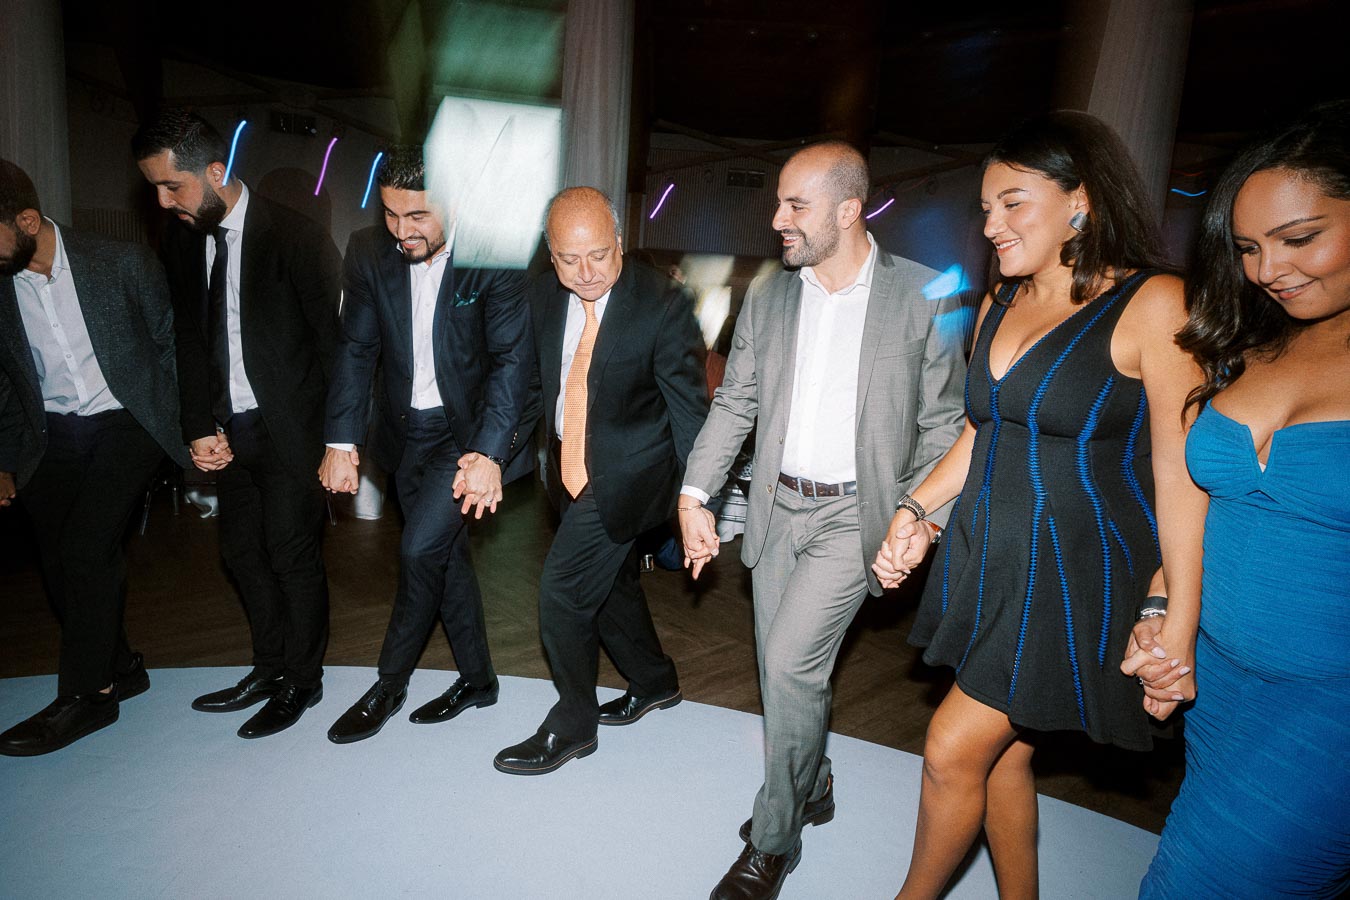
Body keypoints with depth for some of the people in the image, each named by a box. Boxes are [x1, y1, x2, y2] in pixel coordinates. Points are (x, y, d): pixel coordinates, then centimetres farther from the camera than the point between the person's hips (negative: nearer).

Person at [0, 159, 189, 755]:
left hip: (125, 422, -5)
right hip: (53, 434, 5)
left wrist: (189, 421, -4)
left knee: (87, 549, -13)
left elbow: (170, 341, -1)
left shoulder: (121, 264, -10)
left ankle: (86, 696, 1)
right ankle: (119, 669, 23)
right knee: (58, 563, 3)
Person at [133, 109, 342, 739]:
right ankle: (270, 667, 33)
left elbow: (335, 341, -11)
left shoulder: (296, 238, -13)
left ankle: (302, 680, 21)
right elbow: (189, 340, 10)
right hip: (228, 430, 7)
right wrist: (199, 427, 1)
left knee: (293, 556, 2)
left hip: (290, 429, -6)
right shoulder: (181, 241, 5)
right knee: (242, 552, 14)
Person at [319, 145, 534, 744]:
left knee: (421, 548, -12)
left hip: (468, 429, -5)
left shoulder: (492, 259, -17)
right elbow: (357, 349, 0)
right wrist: (340, 441, -7)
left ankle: (390, 684, 12)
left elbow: (513, 358, -19)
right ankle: (477, 679, 29)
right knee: (446, 556, 12)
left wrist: (490, 452, -29)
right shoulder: (369, 252, -5)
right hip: (407, 430, 5)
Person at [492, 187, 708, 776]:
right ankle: (654, 682, 44)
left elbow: (689, 406, -14)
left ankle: (572, 726, 16)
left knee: (563, 589, -6)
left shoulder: (663, 304, -18)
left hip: (627, 471, -6)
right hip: (569, 465, 7)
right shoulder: (543, 294, -2)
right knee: (610, 583, 20)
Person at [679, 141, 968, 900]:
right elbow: (735, 402, 7)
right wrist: (696, 494, 0)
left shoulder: (925, 297, -7)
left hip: (854, 515, -4)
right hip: (778, 508, 5)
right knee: (786, 670, 14)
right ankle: (811, 787, 41)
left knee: (791, 664, -12)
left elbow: (943, 424, -2)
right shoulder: (768, 295, 4)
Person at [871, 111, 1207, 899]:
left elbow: (1182, 473, -14)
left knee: (953, 750, -1)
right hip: (984, 562, 6)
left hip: (1073, 578, -6)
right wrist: (918, 510, 2)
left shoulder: (1153, 305, -13)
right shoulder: (999, 305, 8)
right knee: (1005, 751, 16)